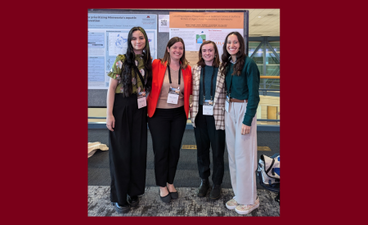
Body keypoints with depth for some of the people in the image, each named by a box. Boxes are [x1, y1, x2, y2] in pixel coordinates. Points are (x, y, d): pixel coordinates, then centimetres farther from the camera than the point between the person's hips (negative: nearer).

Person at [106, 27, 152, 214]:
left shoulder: (148, 62, 9)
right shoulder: (121, 60, -5)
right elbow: (112, 87, -7)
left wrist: (147, 103, 5)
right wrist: (109, 114, -12)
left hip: (140, 109, 4)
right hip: (122, 107, -4)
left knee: (138, 150, 9)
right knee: (121, 151, 2)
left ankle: (134, 191, 27)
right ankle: (119, 197, 19)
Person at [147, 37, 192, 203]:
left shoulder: (186, 69, 5)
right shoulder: (156, 65, -6)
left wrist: (187, 108, 2)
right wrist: (148, 104, -8)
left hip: (179, 114, 4)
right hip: (158, 114, -3)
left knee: (175, 148, 11)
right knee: (161, 149, 2)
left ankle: (170, 182, 30)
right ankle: (162, 186, 20)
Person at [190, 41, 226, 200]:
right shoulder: (195, 70, 7)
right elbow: (191, 90, 13)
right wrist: (191, 108, 6)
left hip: (217, 115, -3)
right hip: (200, 115, 3)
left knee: (218, 151, 5)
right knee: (201, 149, 13)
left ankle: (217, 184, 24)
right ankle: (204, 181, 31)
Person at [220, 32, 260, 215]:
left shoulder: (248, 64, -9)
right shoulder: (227, 64, 11)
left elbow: (253, 94, -12)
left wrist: (247, 120, -17)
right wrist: (227, 108, 4)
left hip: (244, 109, -7)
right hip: (229, 109, 7)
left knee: (243, 155, -3)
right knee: (232, 154, 10)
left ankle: (249, 199, 13)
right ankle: (238, 194, 24)